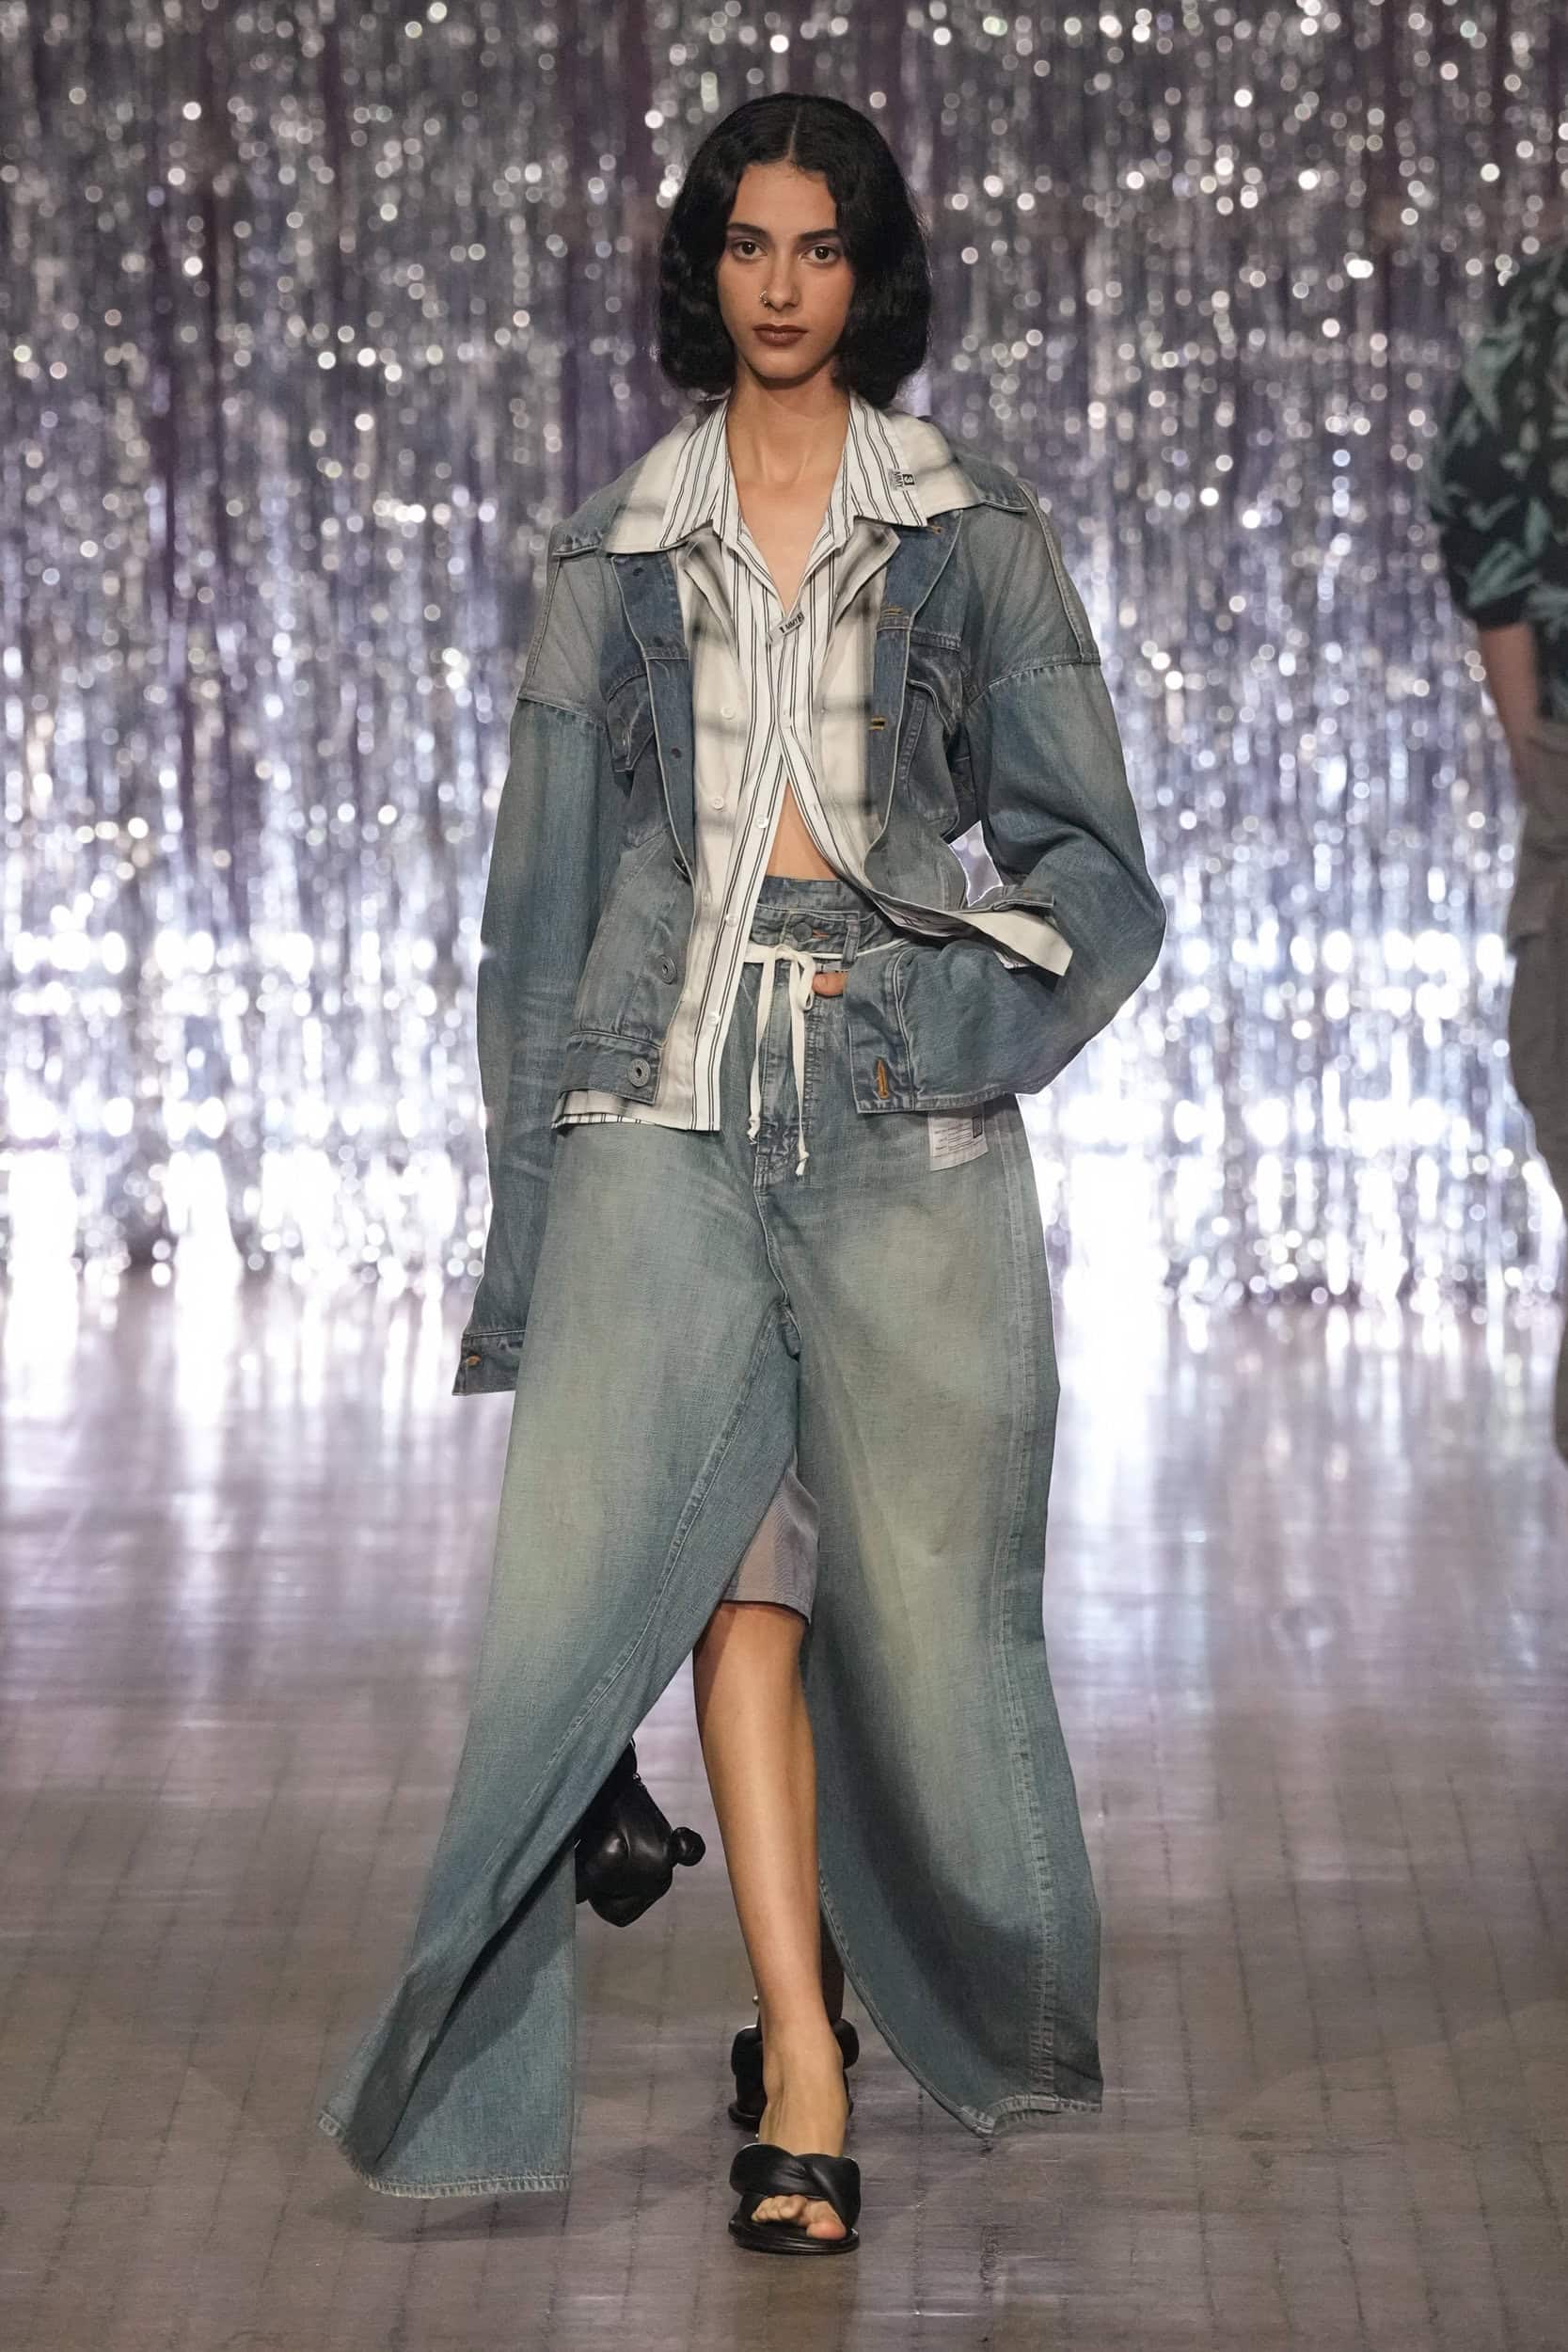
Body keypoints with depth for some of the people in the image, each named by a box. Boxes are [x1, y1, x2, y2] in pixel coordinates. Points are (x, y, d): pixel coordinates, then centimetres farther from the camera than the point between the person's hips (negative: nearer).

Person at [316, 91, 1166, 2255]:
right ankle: (803, 2077, -10)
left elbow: (1095, 871, 5)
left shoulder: (980, 539, 5)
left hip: (903, 1132, -1)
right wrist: (524, 1204, 6)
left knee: (917, 1575, 2)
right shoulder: (615, 556, 10)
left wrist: (908, 956, -11)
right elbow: (544, 896, 10)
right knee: (729, 1571, -9)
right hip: (667, 1117, 1)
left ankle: (979, 2019, 24)